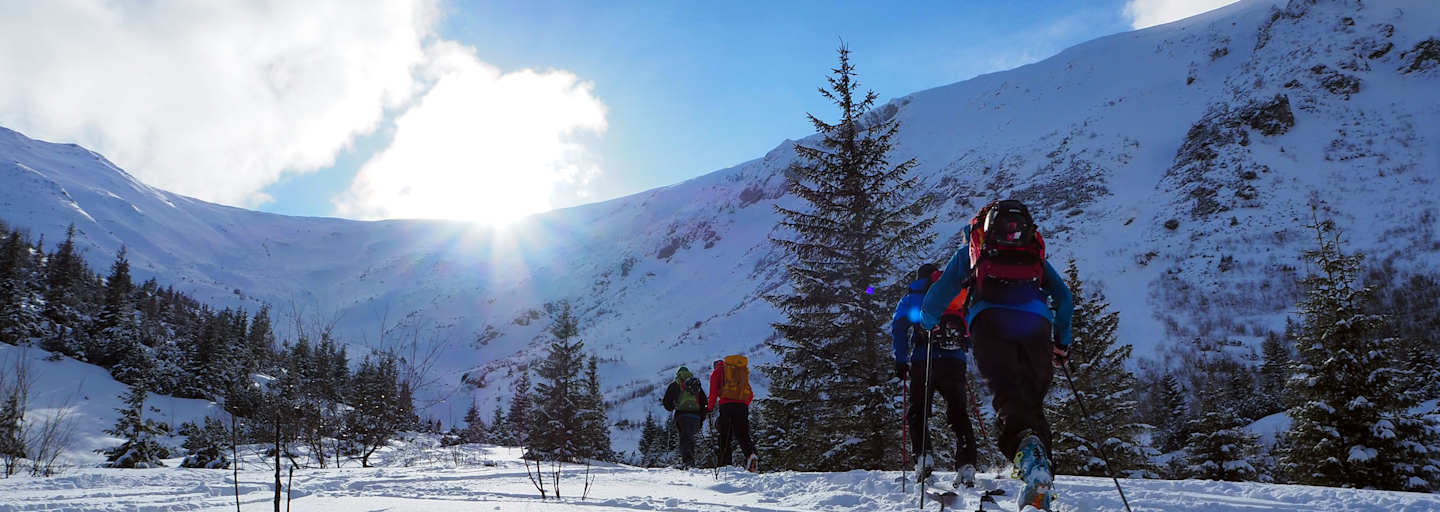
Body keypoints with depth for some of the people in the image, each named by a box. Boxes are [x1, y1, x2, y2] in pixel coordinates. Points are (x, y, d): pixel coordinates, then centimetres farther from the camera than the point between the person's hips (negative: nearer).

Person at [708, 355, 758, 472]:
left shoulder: (718, 370, 16)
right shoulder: (743, 371, 29)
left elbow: (713, 391, 3)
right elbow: (751, 395, 22)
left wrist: (710, 409, 8)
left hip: (726, 405, -3)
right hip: (742, 405, 3)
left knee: (724, 437, 3)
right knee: (742, 434, 5)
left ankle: (723, 465, -2)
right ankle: (751, 455, -22)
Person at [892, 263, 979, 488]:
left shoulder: (911, 300, 16)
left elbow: (899, 328, 2)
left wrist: (901, 360, 0)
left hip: (923, 361, -2)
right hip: (955, 362, 2)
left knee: (917, 413, 7)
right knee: (958, 415, 7)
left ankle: (923, 456, -13)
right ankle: (966, 465, -6)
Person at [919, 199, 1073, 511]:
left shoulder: (971, 251, 30)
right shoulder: (1036, 257, 35)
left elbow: (941, 291, 28)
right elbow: (1064, 298, 29)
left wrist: (927, 321, 46)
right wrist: (1062, 341, 38)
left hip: (990, 321, -2)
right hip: (1036, 325, 2)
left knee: (1008, 395, -17)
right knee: (1032, 400, 8)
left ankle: (1023, 442, -47)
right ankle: (1041, 466, -8)